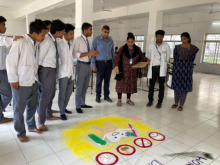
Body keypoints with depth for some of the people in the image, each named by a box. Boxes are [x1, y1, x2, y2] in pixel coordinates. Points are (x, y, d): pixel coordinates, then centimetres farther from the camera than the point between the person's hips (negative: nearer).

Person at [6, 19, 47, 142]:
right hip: (21, 83, -7)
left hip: (33, 81, 7)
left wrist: (36, 75, 7)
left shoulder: (37, 43, 4)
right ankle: (21, 133, 25)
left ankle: (32, 126, 39)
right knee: (19, 109, 9)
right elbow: (11, 61, -14)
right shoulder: (20, 42, -16)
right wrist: (13, 79, -12)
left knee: (33, 105, 19)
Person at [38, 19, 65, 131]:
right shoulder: (47, 41, -21)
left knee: (51, 94, 20)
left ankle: (49, 115, 38)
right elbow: (39, 59, -19)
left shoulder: (53, 40, 6)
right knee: (46, 95, -2)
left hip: (52, 70, 9)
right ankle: (41, 122, 13)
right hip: (47, 70, -9)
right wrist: (38, 74, -12)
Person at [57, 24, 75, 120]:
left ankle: (64, 108, 32)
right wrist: (57, 69, -13)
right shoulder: (59, 44, -9)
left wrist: (72, 70, 15)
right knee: (62, 93, 1)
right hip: (63, 72, -7)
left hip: (70, 72, 7)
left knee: (69, 92, 14)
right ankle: (62, 112, 13)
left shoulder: (71, 45, 12)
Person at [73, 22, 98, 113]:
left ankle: (83, 103, 31)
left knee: (85, 86, 16)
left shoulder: (87, 40, 11)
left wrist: (93, 54, -2)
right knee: (79, 87, 2)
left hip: (88, 65, 8)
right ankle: (78, 106, 16)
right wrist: (88, 53, -24)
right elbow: (75, 54, -20)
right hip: (82, 65, -7)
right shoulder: (78, 40, -11)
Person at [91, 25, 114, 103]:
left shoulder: (111, 40, 6)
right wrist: (94, 65, -10)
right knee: (99, 80, 5)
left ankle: (106, 95, 22)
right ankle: (98, 96, 20)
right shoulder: (96, 40, -5)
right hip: (100, 63, -3)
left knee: (107, 80, 9)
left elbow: (112, 52, 13)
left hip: (109, 62, 3)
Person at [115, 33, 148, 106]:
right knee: (121, 84, 1)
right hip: (123, 70, -3)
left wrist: (147, 60, -9)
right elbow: (117, 58, -5)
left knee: (131, 84, 9)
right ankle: (119, 100, 15)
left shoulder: (137, 49, 6)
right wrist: (116, 67, -15)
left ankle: (128, 99, 24)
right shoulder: (122, 48, -3)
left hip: (132, 71, 3)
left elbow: (142, 57, 8)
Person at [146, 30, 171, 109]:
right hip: (153, 67, 1)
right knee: (151, 85, 6)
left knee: (161, 86, 5)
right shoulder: (151, 46, 5)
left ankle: (160, 102, 15)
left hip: (161, 68, -1)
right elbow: (148, 56, 13)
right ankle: (150, 100, 20)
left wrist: (163, 64, 6)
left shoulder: (166, 46, 3)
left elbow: (168, 57, 7)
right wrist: (151, 63, 3)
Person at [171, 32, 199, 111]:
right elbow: (175, 58, 6)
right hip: (177, 68, 2)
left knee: (184, 86, 1)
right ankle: (176, 102, 21)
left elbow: (191, 59, 0)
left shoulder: (193, 48, 0)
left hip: (187, 69, -2)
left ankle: (181, 105, 12)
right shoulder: (177, 47, 7)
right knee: (176, 85, 6)